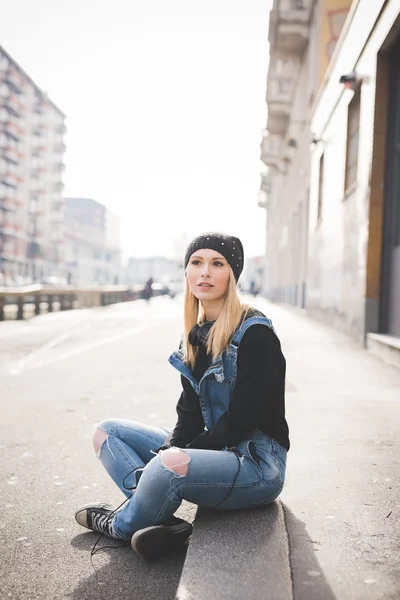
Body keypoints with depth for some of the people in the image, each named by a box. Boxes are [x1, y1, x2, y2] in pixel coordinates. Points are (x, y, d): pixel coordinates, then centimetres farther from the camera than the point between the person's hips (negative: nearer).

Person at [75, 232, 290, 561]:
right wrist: (168, 450, -12)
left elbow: (240, 420, -19)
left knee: (168, 466, -36)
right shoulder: (196, 335, 7)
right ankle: (165, 526, -15)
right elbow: (190, 414, 6)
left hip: (258, 463, -8)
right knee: (107, 431, 4)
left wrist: (175, 457, -18)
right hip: (212, 451, 9)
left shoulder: (255, 334, -16)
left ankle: (121, 526, -2)